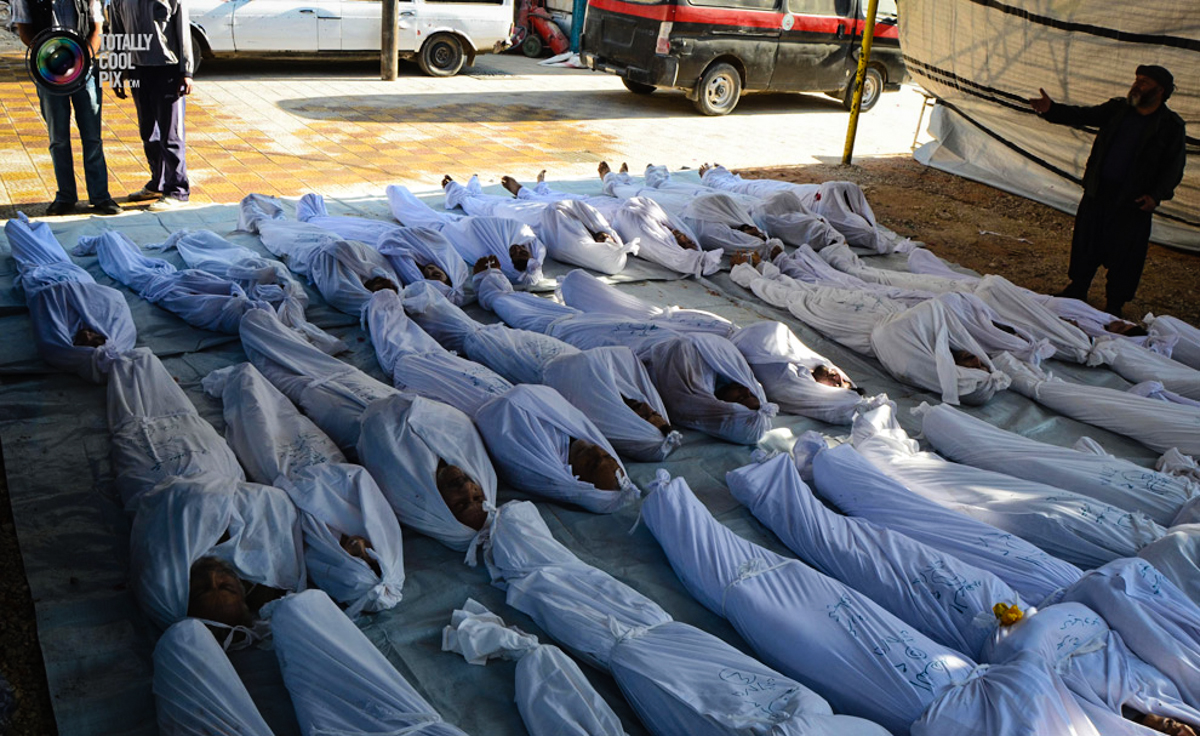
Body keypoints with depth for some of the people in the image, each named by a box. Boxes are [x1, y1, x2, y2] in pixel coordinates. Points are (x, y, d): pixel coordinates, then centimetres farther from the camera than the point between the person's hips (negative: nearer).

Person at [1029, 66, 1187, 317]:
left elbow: (1174, 166, -2)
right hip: (1098, 191, 4)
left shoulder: (1171, 125, -5)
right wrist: (1051, 109, -15)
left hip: (1133, 201, -4)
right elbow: (1082, 116, 2)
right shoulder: (1118, 109, 5)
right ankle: (1077, 288, 32)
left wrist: (1156, 195, -14)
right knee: (1085, 242, 13)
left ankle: (1115, 304, 19)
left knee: (1123, 252, 3)